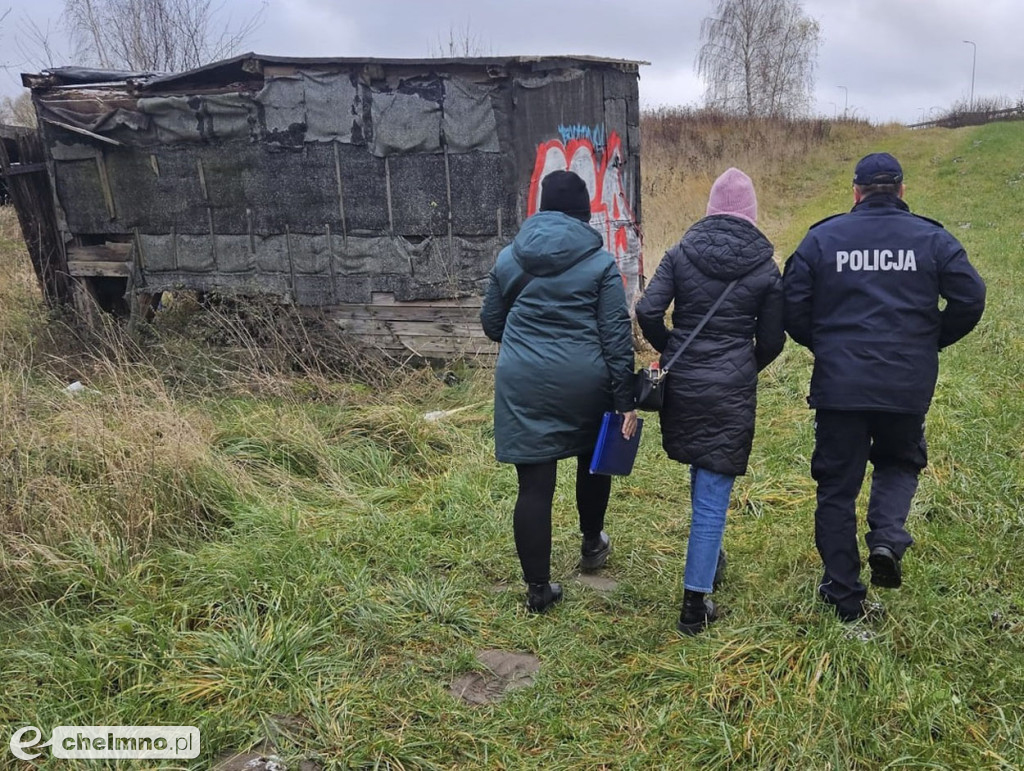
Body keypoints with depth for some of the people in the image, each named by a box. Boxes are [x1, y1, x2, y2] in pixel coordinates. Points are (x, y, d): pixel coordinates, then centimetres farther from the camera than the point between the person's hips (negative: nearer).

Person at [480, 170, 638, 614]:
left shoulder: (509, 258, 5)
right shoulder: (600, 262, -2)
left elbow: (491, 323, 13)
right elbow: (617, 336, -6)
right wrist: (625, 401, -3)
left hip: (523, 385, 1)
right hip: (584, 382, -1)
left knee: (534, 485, 4)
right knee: (593, 460, 25)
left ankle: (538, 588, 10)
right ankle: (592, 545, 44)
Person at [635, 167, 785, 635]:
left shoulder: (681, 253, -1)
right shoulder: (765, 267, -1)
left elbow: (647, 311, -10)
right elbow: (771, 340, 3)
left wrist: (669, 349, 9)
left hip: (681, 382, 3)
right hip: (732, 390, -2)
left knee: (703, 471, 26)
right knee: (713, 492, 2)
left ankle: (708, 555, 42)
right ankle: (695, 604, 7)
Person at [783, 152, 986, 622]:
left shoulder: (822, 237, 0)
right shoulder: (931, 238, 3)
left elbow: (792, 306, -2)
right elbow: (970, 300, 0)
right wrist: (929, 341, 16)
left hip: (839, 385, -1)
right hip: (908, 385, 1)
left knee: (837, 486, 9)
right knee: (900, 462, 26)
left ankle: (844, 597, 16)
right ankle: (887, 539, -1)